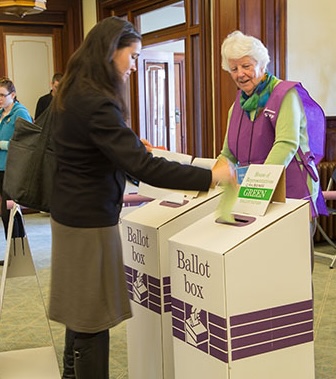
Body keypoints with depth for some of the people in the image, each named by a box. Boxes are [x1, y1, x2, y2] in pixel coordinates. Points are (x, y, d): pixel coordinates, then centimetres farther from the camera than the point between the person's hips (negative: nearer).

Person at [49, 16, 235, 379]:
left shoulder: (74, 93, 6)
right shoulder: (96, 104, -25)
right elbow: (144, 168, -30)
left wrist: (130, 143, 21)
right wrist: (211, 176, -26)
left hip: (70, 210, 10)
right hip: (89, 219, -10)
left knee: (80, 307, 20)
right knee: (92, 316, 1)